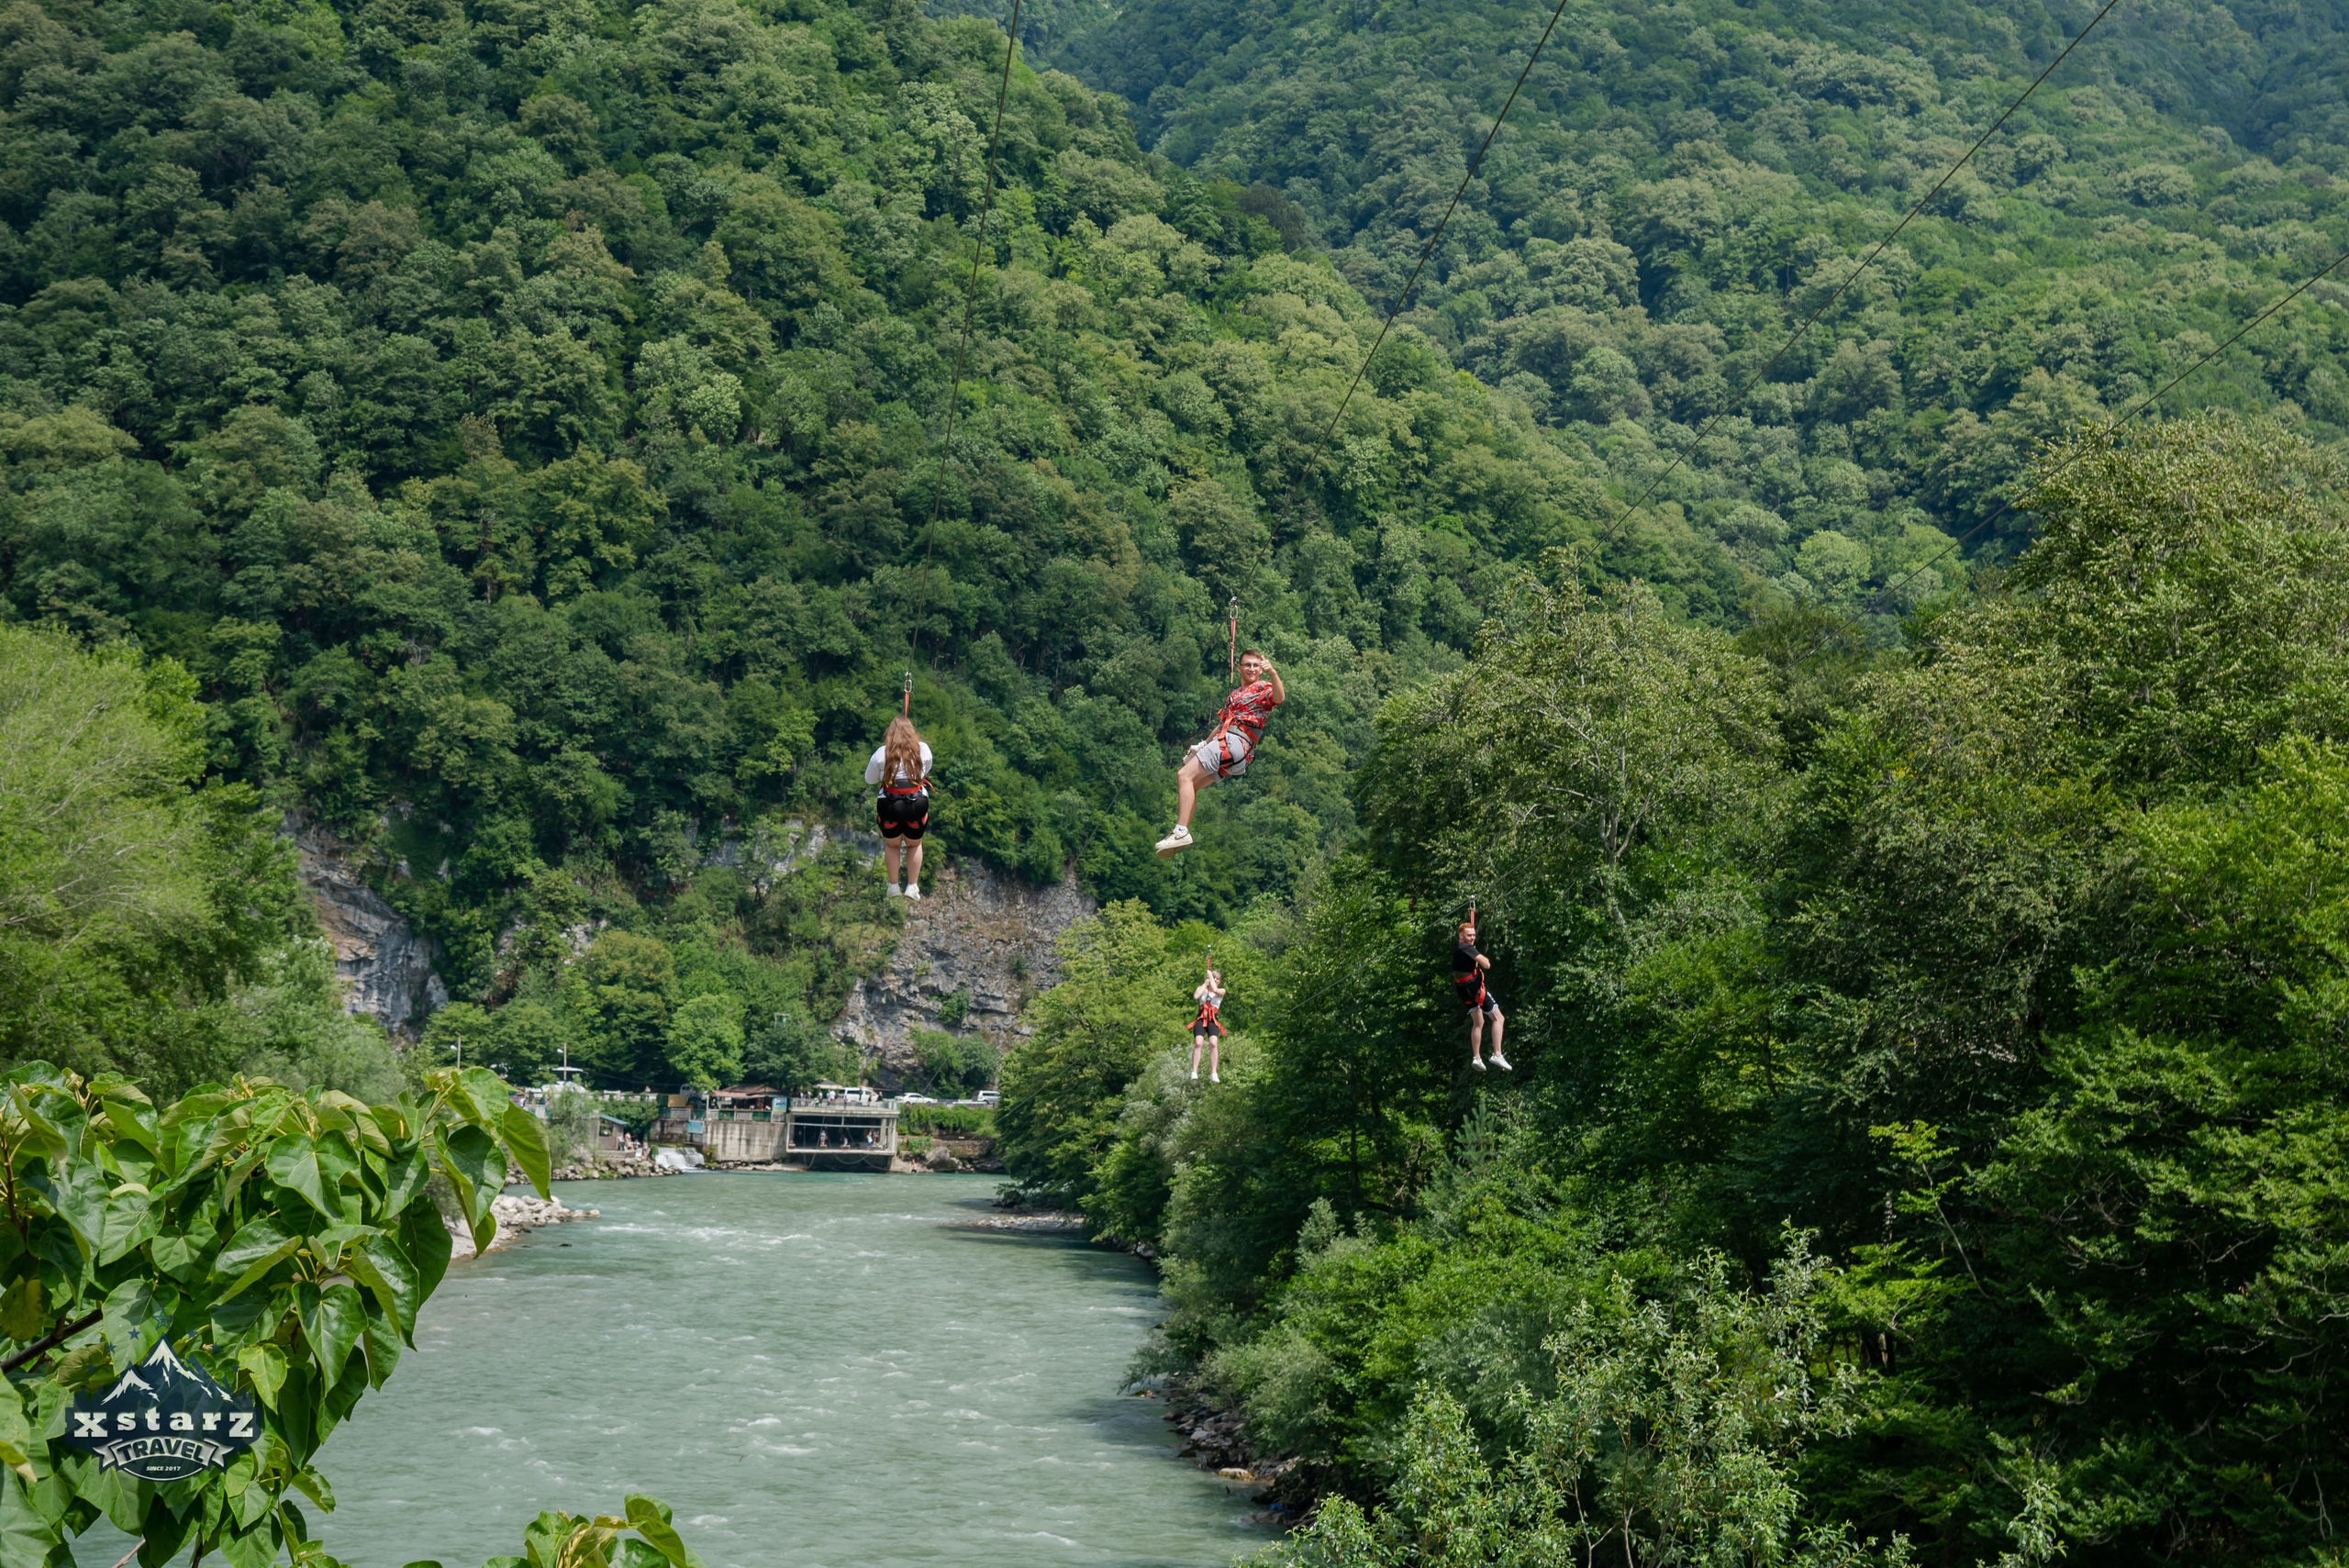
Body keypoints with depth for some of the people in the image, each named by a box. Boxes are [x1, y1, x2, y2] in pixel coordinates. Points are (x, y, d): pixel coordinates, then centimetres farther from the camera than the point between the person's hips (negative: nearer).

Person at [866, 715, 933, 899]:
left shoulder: (882, 753, -5)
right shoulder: (923, 749, -3)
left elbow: (869, 779, 6)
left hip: (890, 805, -1)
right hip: (917, 804, 1)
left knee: (892, 845, 21)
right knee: (915, 844, 21)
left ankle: (893, 887, 21)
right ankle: (912, 887, 19)